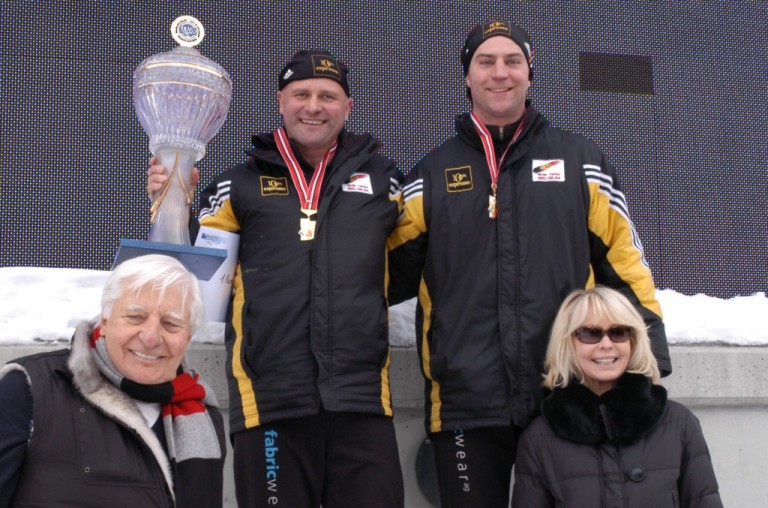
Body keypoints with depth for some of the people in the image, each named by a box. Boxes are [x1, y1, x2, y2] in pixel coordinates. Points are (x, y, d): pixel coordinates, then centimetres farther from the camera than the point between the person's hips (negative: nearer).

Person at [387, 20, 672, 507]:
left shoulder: (581, 161, 9)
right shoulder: (433, 173, 11)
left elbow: (624, 261, 9)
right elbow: (394, 272, 11)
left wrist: (650, 356, 2)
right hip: (466, 403, 0)